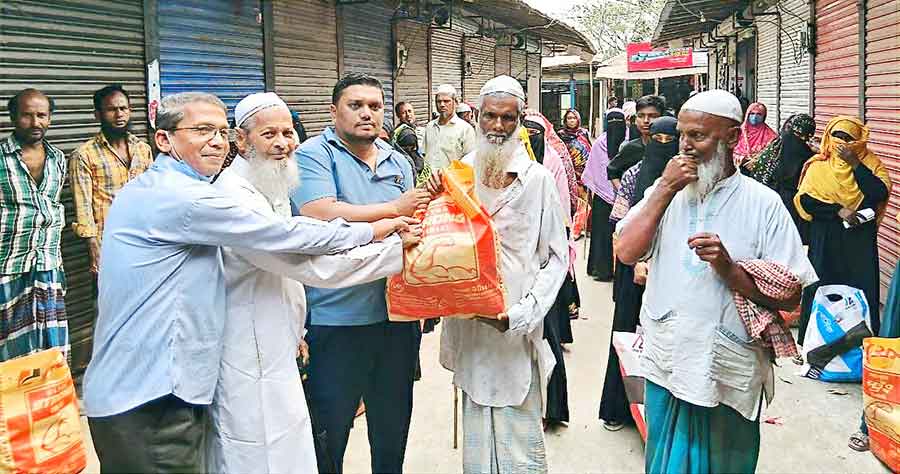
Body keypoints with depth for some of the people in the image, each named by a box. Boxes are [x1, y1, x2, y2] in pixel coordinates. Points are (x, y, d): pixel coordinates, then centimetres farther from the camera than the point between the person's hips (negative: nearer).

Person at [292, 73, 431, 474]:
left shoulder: (399, 163, 12)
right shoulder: (314, 155, -8)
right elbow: (321, 216, -24)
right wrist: (395, 209, -16)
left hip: (397, 316, 6)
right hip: (336, 319, -6)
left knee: (393, 428, 20)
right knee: (328, 433, 8)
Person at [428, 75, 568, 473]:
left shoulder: (537, 178, -4)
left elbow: (556, 258, -4)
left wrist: (522, 314, -16)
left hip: (517, 333, -3)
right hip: (468, 322, 4)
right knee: (475, 440, 15)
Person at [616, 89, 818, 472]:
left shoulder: (762, 203, -7)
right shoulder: (663, 191, 3)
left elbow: (790, 296, -9)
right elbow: (626, 252, -10)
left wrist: (728, 268, -23)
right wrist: (664, 190, -13)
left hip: (730, 371, -2)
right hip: (666, 365, 3)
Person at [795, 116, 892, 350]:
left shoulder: (870, 163, 3)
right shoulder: (818, 165, 1)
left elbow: (880, 194, -13)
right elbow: (805, 200, -9)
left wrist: (854, 163, -15)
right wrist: (838, 210, -18)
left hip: (861, 240, 1)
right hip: (825, 240, 0)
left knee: (861, 290, 1)